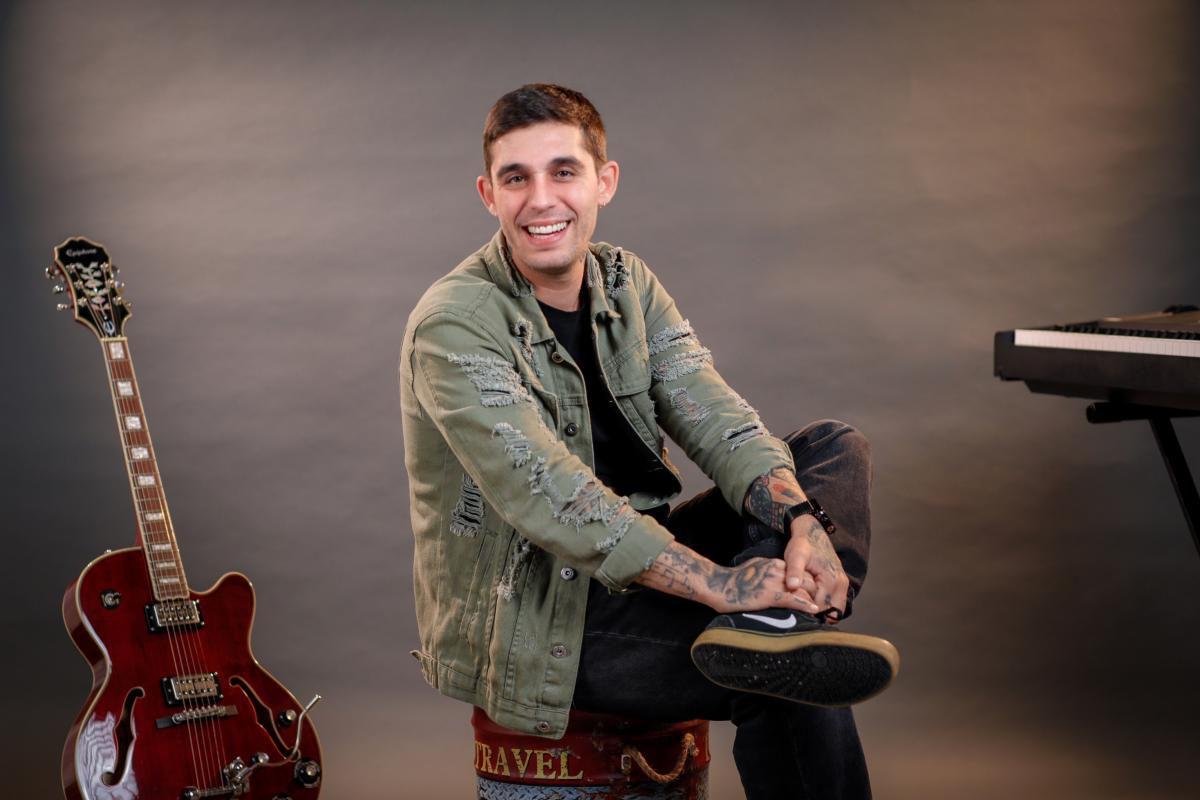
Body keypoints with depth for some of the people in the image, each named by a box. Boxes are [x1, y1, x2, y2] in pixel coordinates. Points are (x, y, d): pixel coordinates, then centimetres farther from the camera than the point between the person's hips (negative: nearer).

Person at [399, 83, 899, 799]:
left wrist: (801, 519, -25)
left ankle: (779, 622, -25)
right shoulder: (454, 327, -19)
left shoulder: (626, 284, 4)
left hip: (627, 570, 8)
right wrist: (718, 584, -32)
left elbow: (715, 419, -6)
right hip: (525, 626, -8)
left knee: (838, 448, -4)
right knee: (800, 694, -24)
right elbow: (551, 499, -28)